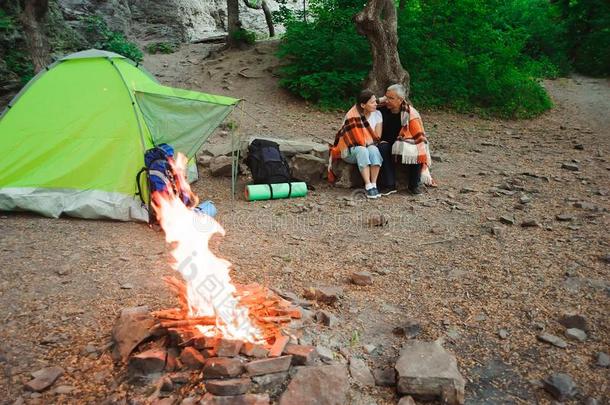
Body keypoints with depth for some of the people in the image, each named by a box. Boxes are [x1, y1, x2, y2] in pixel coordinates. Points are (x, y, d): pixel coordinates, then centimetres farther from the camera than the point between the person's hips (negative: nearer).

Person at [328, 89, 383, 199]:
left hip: (368, 148, 4)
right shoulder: (352, 116, -16)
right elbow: (356, 139, -14)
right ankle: (368, 187, -41)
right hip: (350, 151, -3)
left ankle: (374, 185, -34)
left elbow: (377, 137, -1)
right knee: (362, 151, -37)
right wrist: (368, 141, -6)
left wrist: (367, 141, -11)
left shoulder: (377, 114, -1)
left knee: (374, 150, -32)